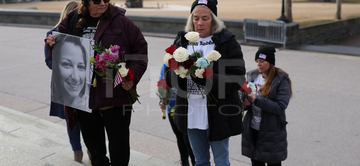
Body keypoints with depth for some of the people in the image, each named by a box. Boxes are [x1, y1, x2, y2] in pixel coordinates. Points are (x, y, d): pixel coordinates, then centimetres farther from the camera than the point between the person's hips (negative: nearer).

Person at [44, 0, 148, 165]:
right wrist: (52, 45, -6)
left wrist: (132, 76, -13)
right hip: (83, 96, 4)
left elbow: (140, 49, -1)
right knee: (92, 142, 19)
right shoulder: (72, 21, 6)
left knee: (119, 147, 5)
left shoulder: (121, 21, -4)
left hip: (115, 96, -3)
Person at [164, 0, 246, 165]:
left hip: (218, 114, -4)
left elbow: (237, 79, -15)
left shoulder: (227, 41, -8)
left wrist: (206, 78, -27)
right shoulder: (182, 40, 4)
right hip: (191, 113, 4)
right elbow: (169, 75, 2)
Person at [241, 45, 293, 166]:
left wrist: (256, 100, -25)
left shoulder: (281, 80, -10)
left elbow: (280, 107, -19)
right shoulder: (252, 76, 6)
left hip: (271, 132, -5)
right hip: (253, 129, 5)